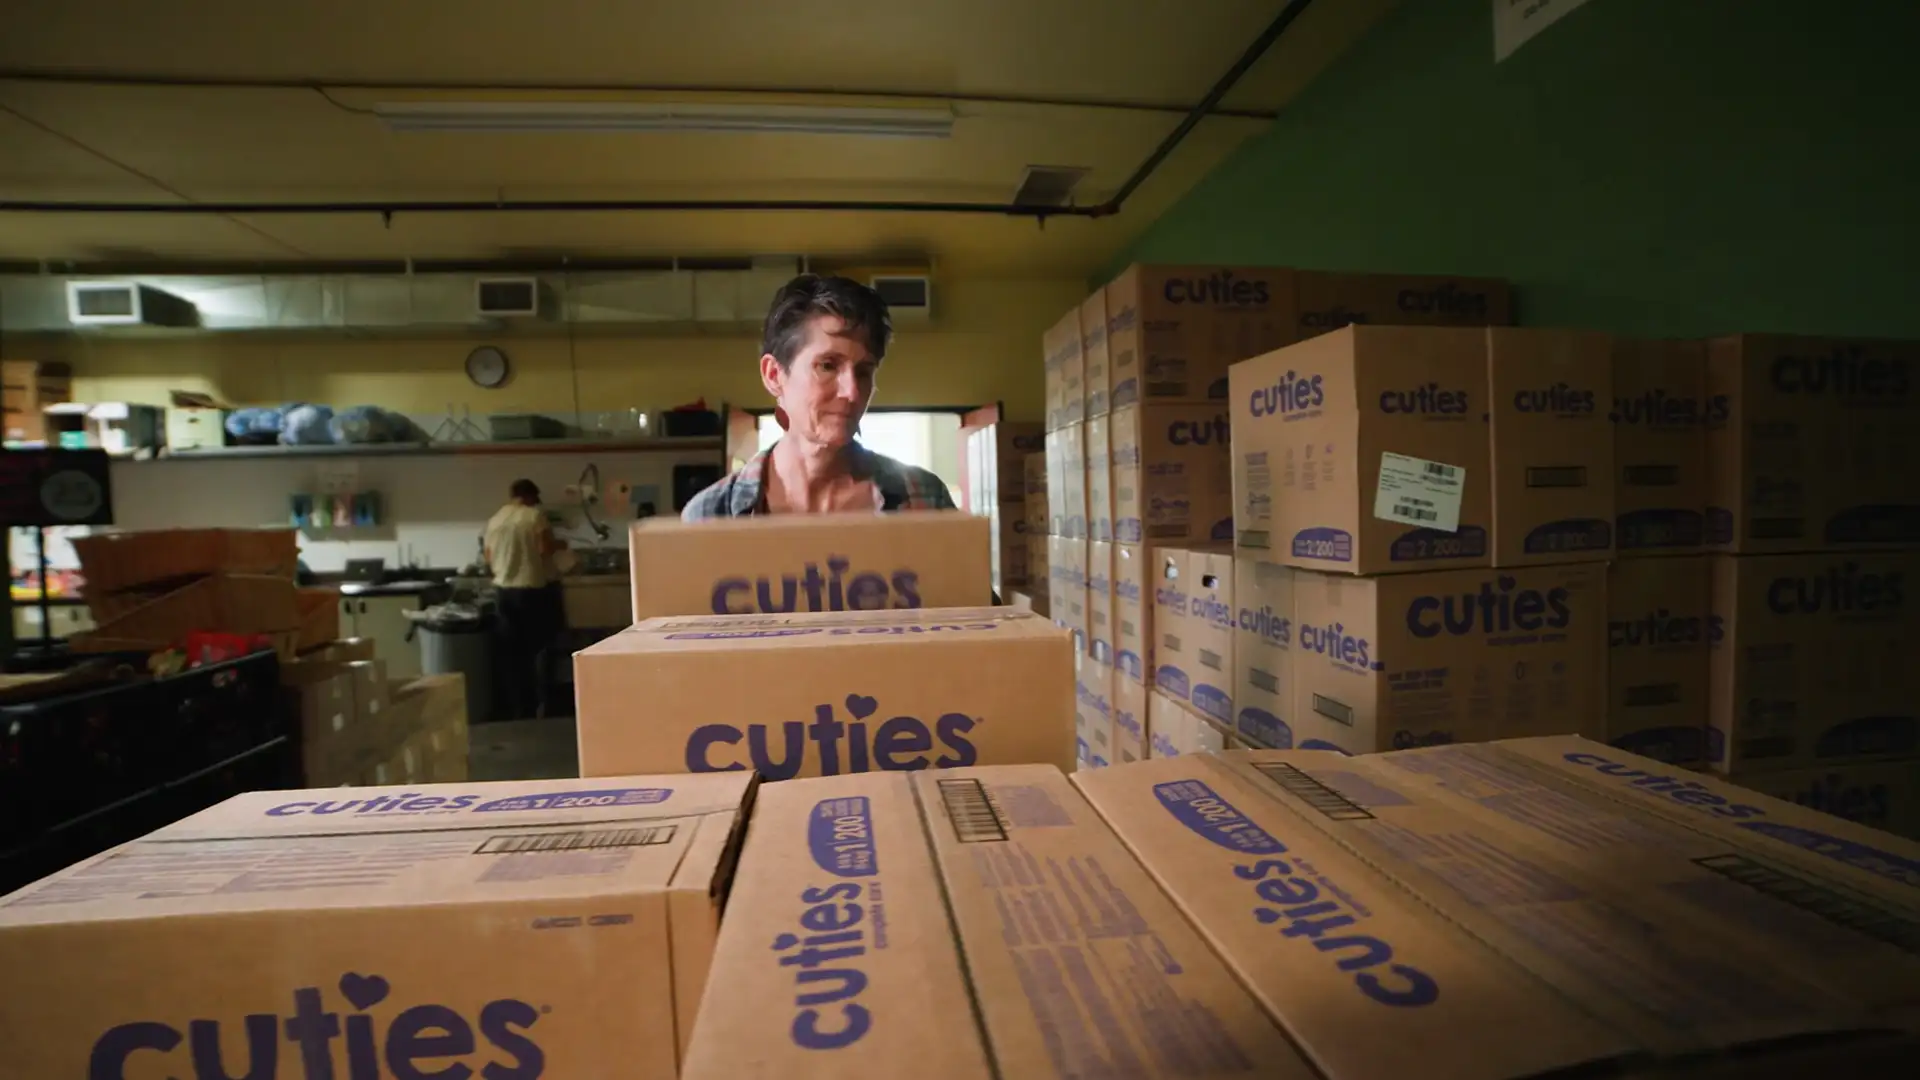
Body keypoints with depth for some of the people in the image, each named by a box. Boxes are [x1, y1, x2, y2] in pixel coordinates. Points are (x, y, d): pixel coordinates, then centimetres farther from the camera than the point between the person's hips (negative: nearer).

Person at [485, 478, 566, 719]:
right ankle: (541, 705, 5)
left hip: (504, 591, 5)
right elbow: (545, 548, -16)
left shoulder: (494, 520, 11)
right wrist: (558, 545, 4)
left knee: (512, 653, 7)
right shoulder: (535, 514, -7)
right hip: (535, 588, -5)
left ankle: (518, 710, 12)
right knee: (541, 647, 5)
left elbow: (489, 559, 15)